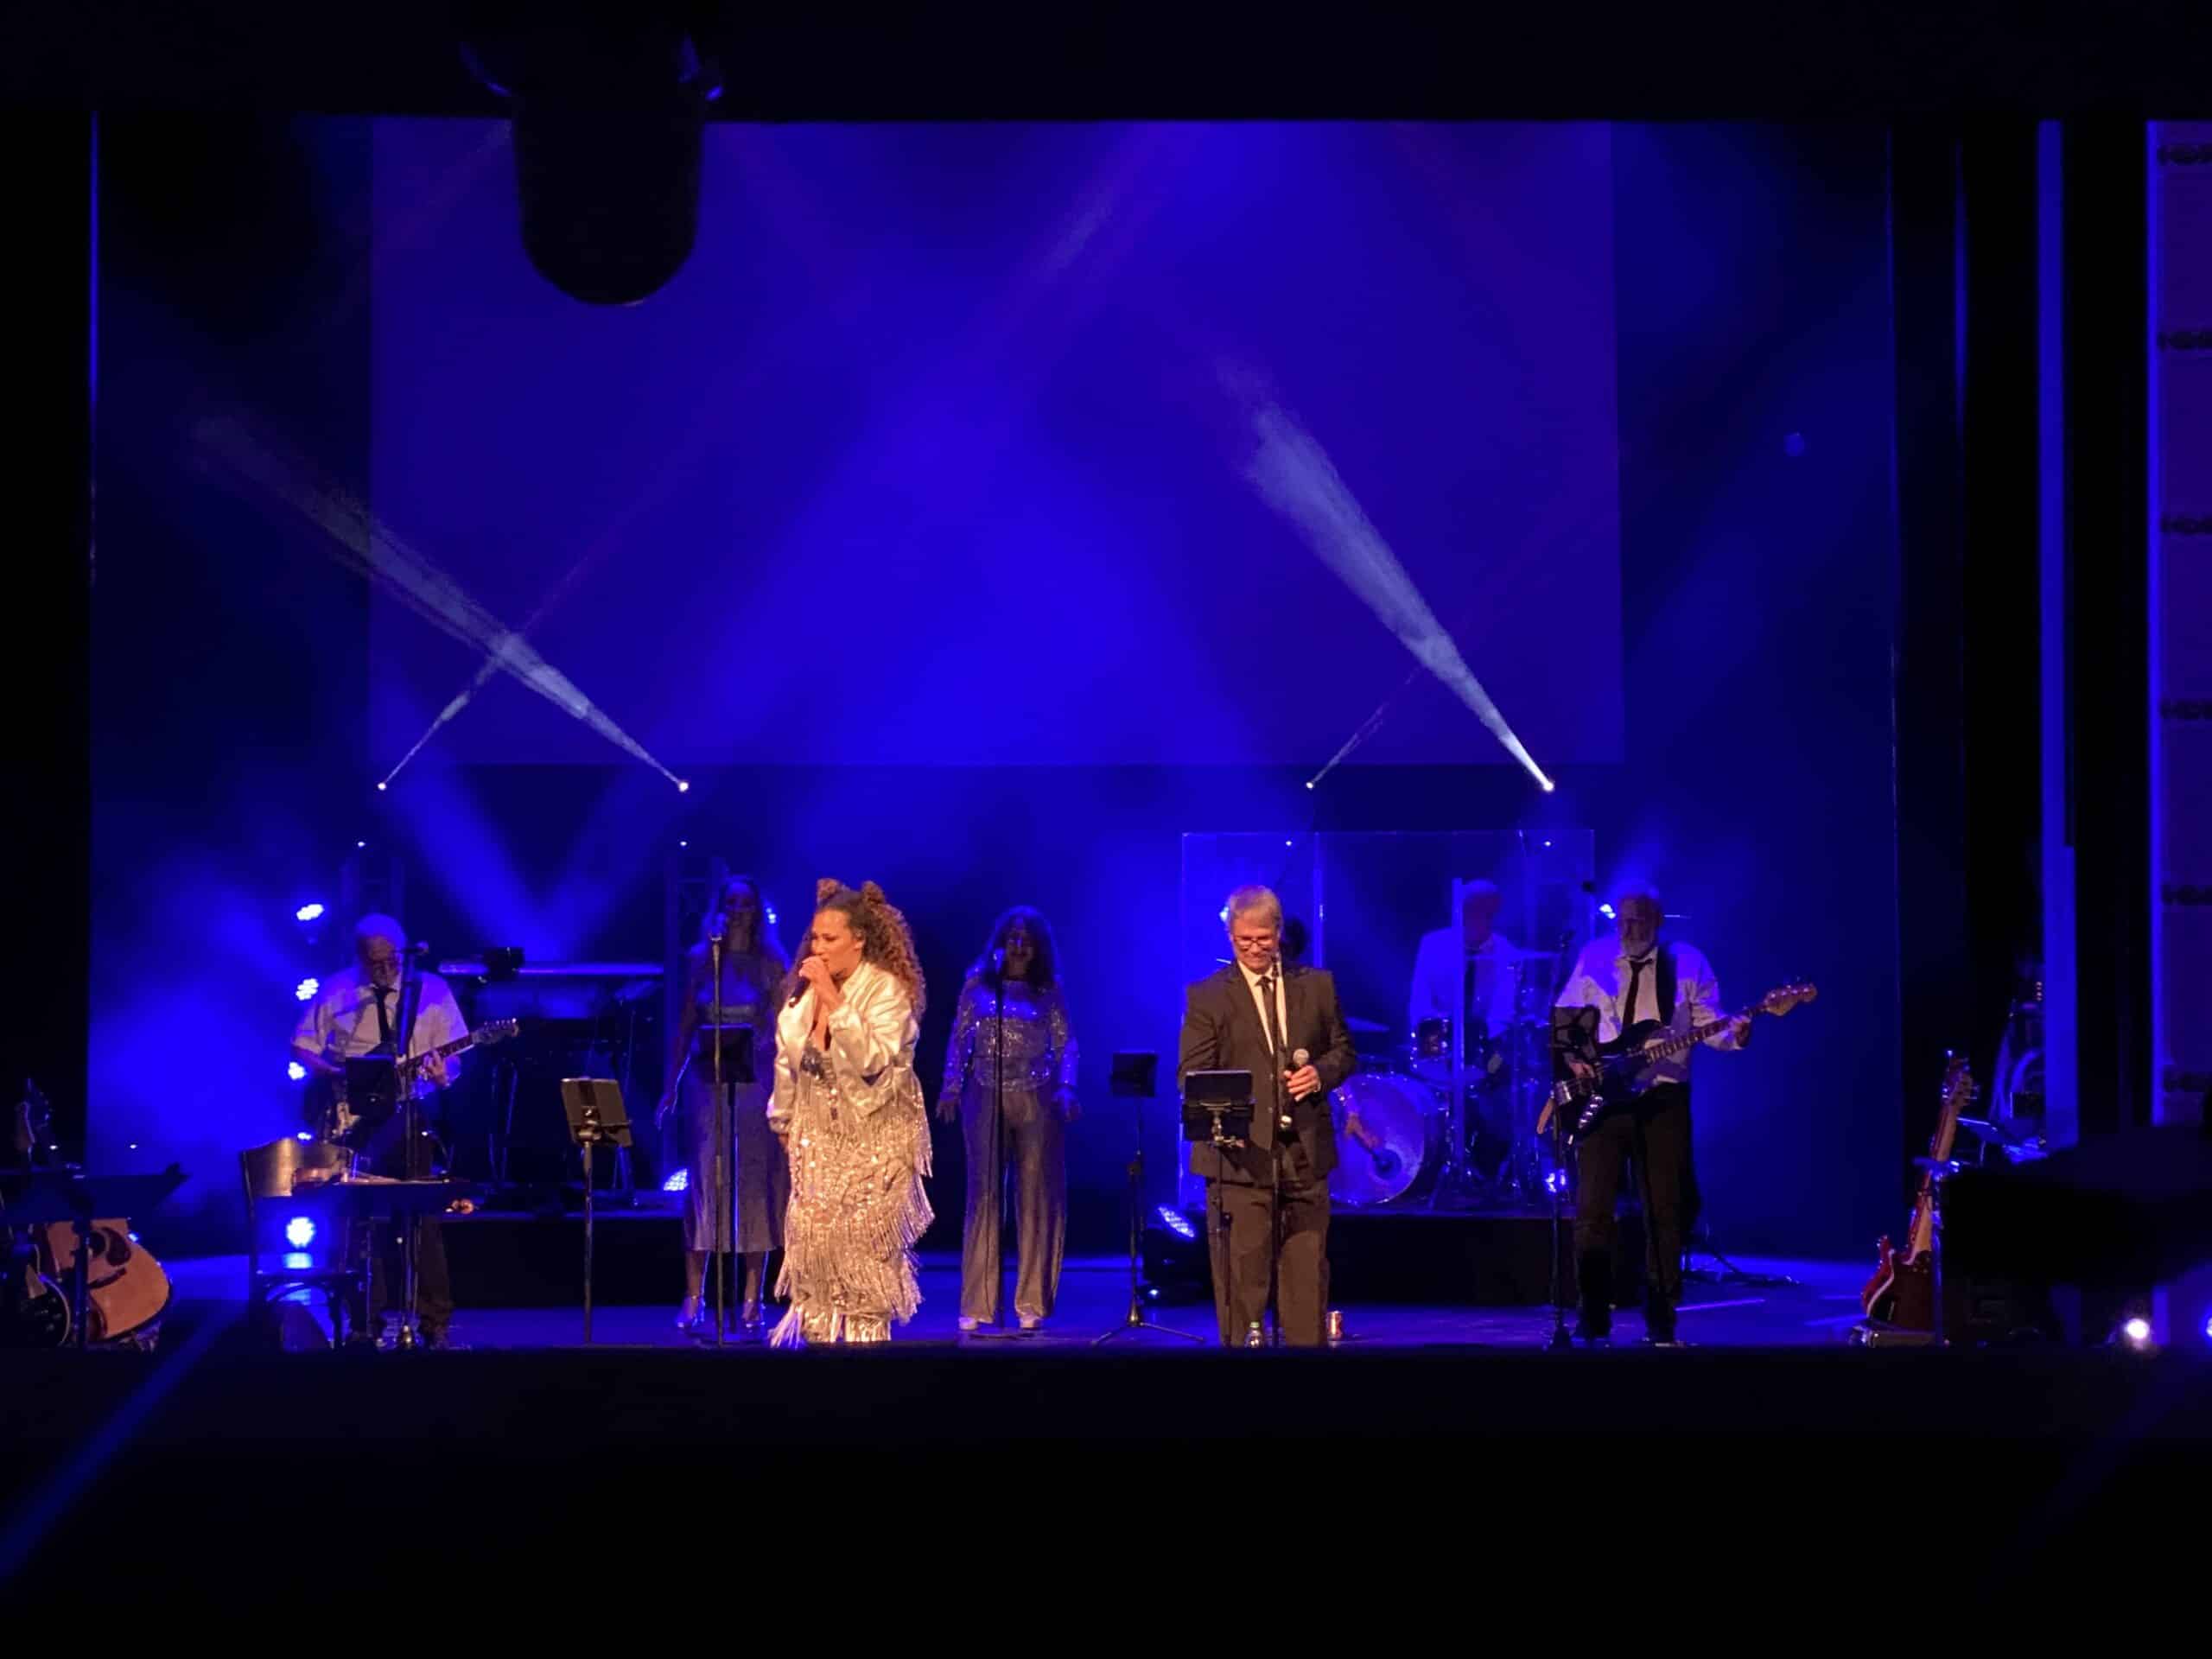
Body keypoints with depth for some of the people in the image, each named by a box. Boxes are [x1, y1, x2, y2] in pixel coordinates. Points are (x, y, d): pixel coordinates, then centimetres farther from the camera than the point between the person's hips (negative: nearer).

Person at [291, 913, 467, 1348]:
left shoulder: (432, 990, 2)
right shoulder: (334, 992, 3)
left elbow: (451, 1058, 2)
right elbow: (302, 1048, 6)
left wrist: (443, 1075, -21)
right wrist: (335, 1075, -12)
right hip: (348, 1119, 1)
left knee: (421, 1217, -6)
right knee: (358, 1217, 1)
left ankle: (435, 1320, -2)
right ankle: (366, 1319, 9)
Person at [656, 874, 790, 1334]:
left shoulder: (771, 965, 3)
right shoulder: (700, 959, 7)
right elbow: (685, 1025, 9)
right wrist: (671, 1087, 5)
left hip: (756, 1083, -1)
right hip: (707, 1082, 1)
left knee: (754, 1184, 0)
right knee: (703, 1183, -1)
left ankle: (751, 1300, 6)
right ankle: (694, 1297, 2)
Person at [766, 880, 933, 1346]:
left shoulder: (887, 989, -14)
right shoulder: (805, 986, 2)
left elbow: (872, 1059, -26)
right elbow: (788, 1055, 12)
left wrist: (835, 1002, -27)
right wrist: (783, 1120, 15)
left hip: (875, 1131, -5)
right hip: (819, 1129, 5)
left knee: (862, 1237, -9)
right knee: (810, 1231, -1)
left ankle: (867, 1332, 1)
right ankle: (819, 1333, 7)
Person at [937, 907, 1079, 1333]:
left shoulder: (1049, 989, 8)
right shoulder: (978, 983, 8)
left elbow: (1065, 1044, 5)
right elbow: (960, 1038, 8)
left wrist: (1065, 1089, -9)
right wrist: (951, 1086, -3)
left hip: (1036, 1099, 0)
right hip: (986, 1097, 0)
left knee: (1036, 1195, 0)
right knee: (984, 1194, -2)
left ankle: (1032, 1303, 5)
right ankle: (976, 1305, -2)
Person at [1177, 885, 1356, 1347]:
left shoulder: (1317, 986, 11)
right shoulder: (1206, 996, 1)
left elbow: (1343, 1051, 17)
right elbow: (1192, 1075, -5)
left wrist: (1320, 1073, -6)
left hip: (1304, 1151, 3)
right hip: (1241, 1153, -3)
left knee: (1307, 1271, 7)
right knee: (1241, 1276, -2)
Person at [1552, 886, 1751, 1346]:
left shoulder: (1687, 962, 5)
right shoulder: (1593, 959, 6)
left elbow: (1707, 1023, 1)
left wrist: (1734, 1033, -20)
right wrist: (1572, 1056, -8)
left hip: (1662, 1099, 0)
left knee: (1666, 1210, 1)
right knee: (1593, 1209, -4)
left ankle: (1660, 1322, 9)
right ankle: (1594, 1319, 2)